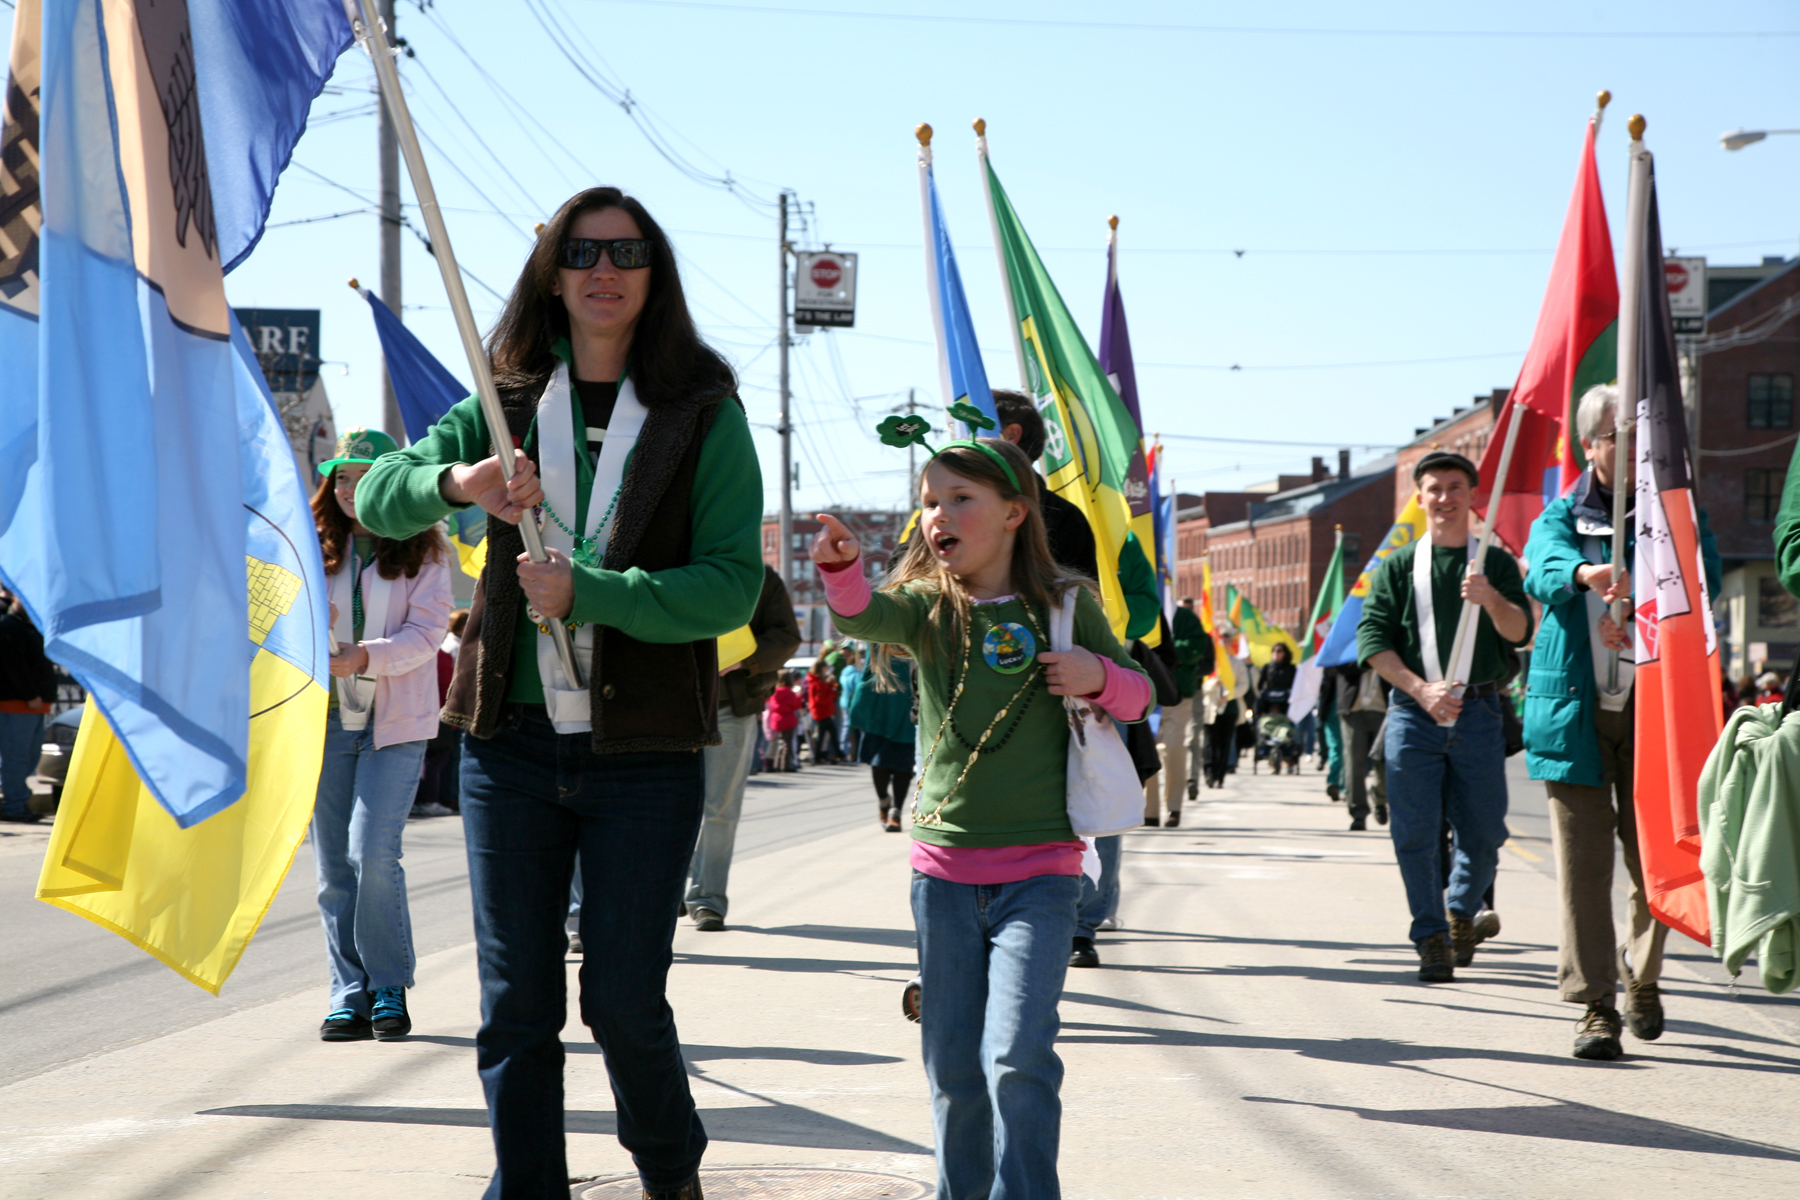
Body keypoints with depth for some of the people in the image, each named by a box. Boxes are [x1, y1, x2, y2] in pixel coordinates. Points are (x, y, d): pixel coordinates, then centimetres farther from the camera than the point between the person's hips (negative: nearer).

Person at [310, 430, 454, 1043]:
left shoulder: (423, 550, 3)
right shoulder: (317, 549, 12)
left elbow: (427, 630, -7)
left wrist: (364, 657, -22)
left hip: (396, 721, -3)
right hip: (326, 718, 3)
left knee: (373, 853, -14)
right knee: (333, 864, 2)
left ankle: (389, 988, -1)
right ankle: (349, 994, 10)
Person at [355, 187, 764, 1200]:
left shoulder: (704, 413, -2)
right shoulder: (511, 404, 8)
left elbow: (734, 586, -9)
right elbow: (380, 499, 4)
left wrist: (585, 593, -20)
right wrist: (455, 480, -18)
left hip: (643, 749, -3)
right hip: (512, 739, 3)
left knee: (624, 1000, 2)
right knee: (516, 1008, 6)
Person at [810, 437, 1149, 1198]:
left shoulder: (1067, 605, 1)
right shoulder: (929, 605, 1)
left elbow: (1139, 695, 11)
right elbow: (865, 615, -21)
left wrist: (1098, 675, -12)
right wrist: (839, 569, -44)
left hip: (1038, 871, -2)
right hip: (944, 869, 2)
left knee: (1018, 1057, -14)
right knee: (952, 1069, 10)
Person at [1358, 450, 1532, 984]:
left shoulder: (1495, 564, 11)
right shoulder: (1398, 567, 10)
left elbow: (1519, 631, -1)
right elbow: (1373, 639, 2)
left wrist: (1491, 599, -22)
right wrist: (1421, 689, -10)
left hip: (1477, 713, 1)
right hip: (1412, 713, 0)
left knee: (1483, 833, 2)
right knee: (1415, 834, -5)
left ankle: (1462, 910, 28)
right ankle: (1432, 938, 5)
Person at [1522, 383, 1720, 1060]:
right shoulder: (1560, 518, 10)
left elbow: (1702, 582, -8)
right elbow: (1543, 572, -12)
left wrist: (1645, 622, -28)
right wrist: (1586, 575, -36)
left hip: (1652, 706, 0)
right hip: (1573, 706, 0)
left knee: (1651, 855, -1)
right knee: (1584, 858, -5)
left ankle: (1642, 976, 25)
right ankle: (1595, 1004, 0)